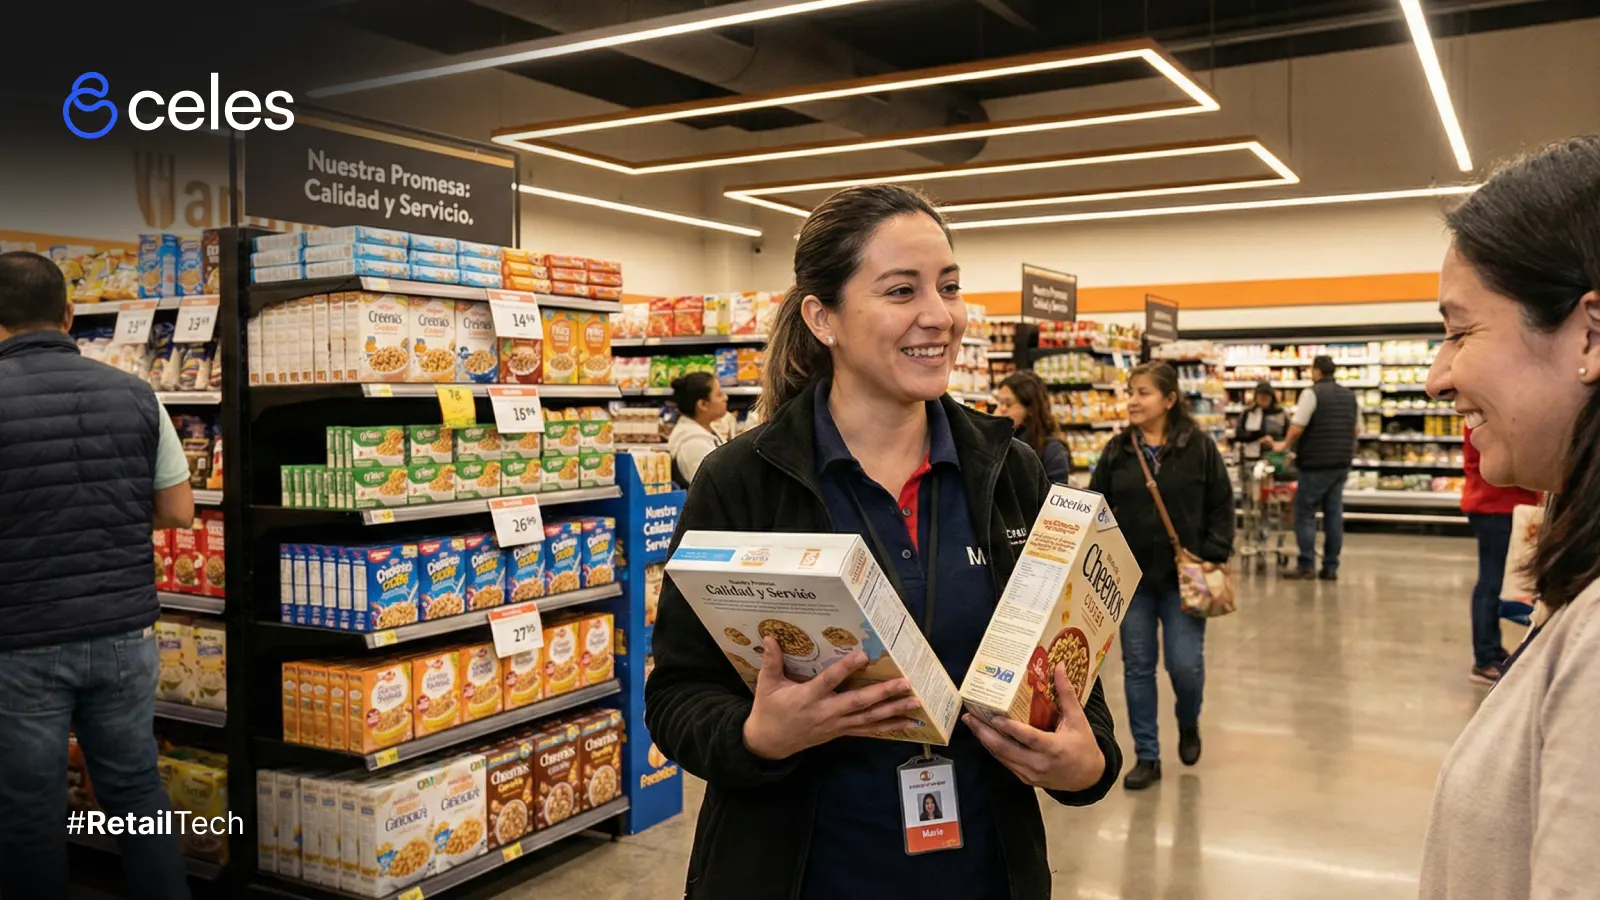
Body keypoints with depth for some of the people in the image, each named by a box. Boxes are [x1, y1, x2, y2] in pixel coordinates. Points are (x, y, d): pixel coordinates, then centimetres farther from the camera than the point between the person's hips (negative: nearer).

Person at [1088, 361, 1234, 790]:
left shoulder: (1199, 447, -4)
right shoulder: (1117, 451, 2)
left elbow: (1221, 506, 0)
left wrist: (1212, 558, -8)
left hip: (1183, 577, -2)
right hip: (1131, 577, 2)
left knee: (1185, 665, -2)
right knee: (1137, 667, 6)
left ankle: (1189, 723, 32)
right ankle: (1146, 756, 18)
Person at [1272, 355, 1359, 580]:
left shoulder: (1312, 393, -11)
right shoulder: (1350, 395, 11)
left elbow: (1297, 427, -16)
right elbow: (1357, 429, 16)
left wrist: (1285, 445, 0)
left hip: (1316, 463, -6)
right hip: (1342, 464, 6)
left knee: (1305, 513, 1)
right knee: (1334, 513, 8)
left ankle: (1307, 565, -2)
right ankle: (1330, 567, 10)